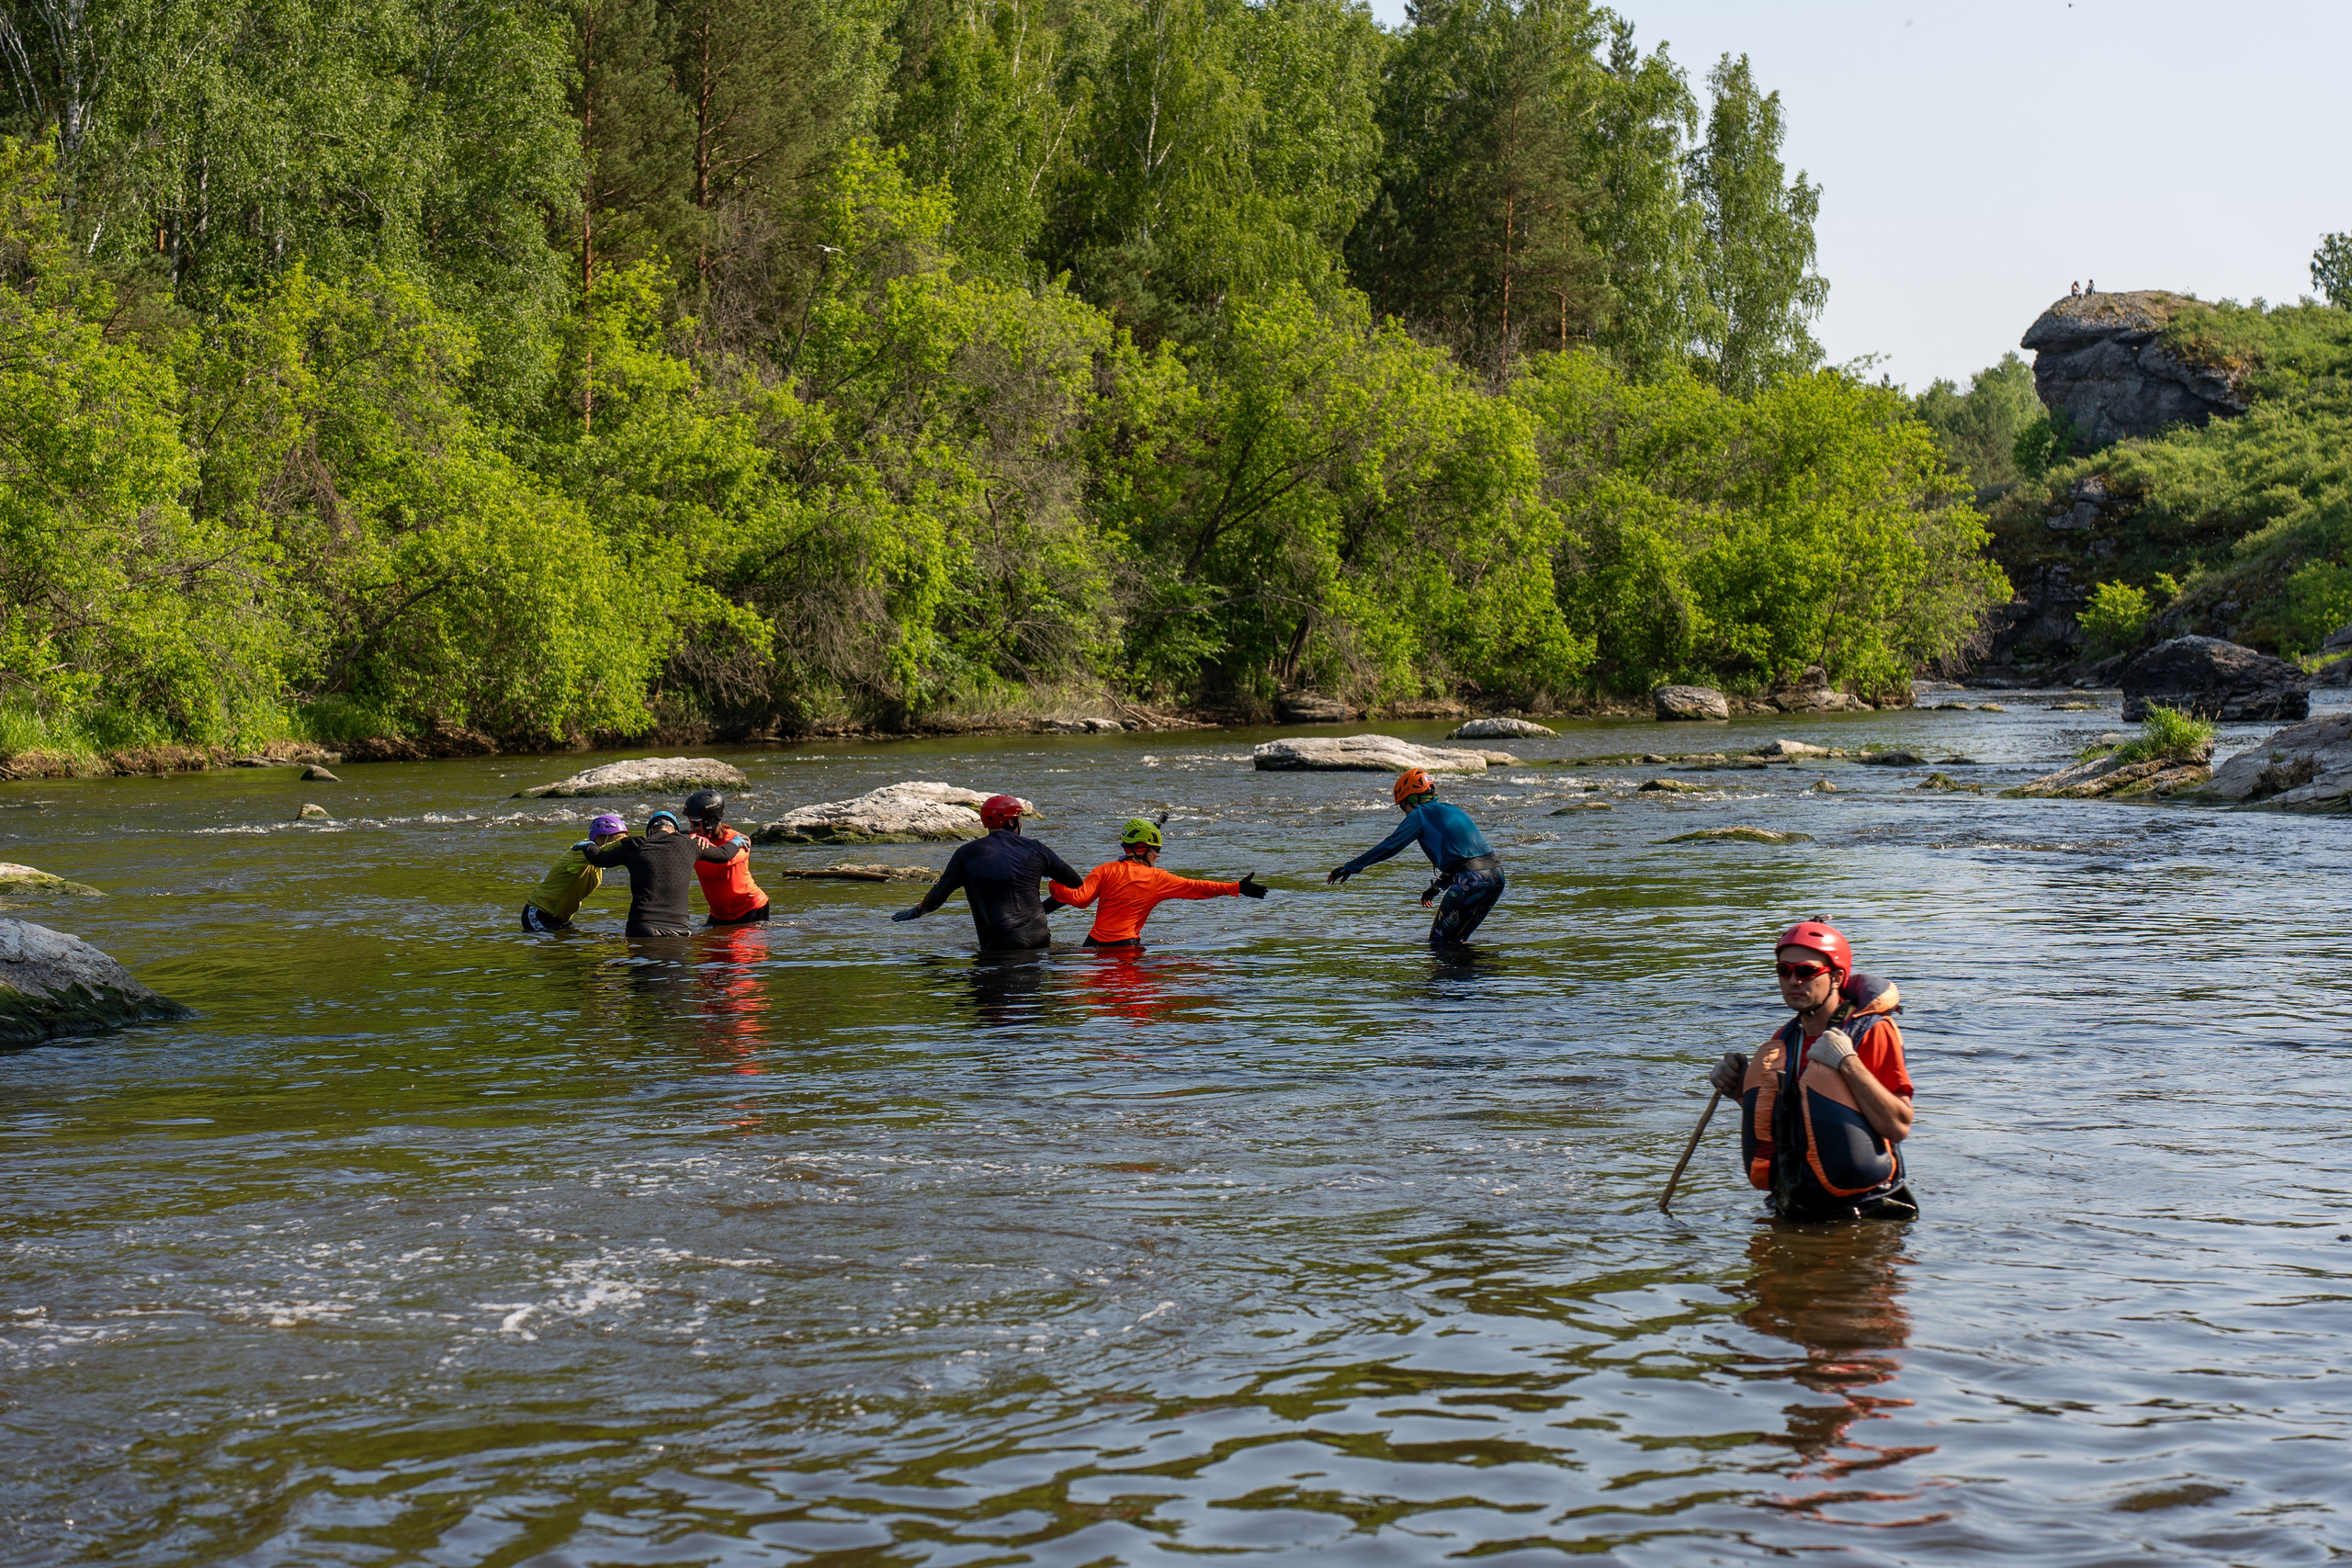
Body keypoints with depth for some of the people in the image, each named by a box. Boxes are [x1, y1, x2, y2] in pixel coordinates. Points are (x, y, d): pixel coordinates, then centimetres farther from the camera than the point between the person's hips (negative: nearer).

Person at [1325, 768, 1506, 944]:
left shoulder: (1420, 814, 2)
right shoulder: (1453, 810, 26)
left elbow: (1389, 846, 0)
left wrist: (1349, 868, 7)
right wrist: (1437, 887, 51)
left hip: (1469, 880, -8)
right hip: (1496, 876, 8)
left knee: (1438, 943, 3)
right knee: (1457, 942, 20)